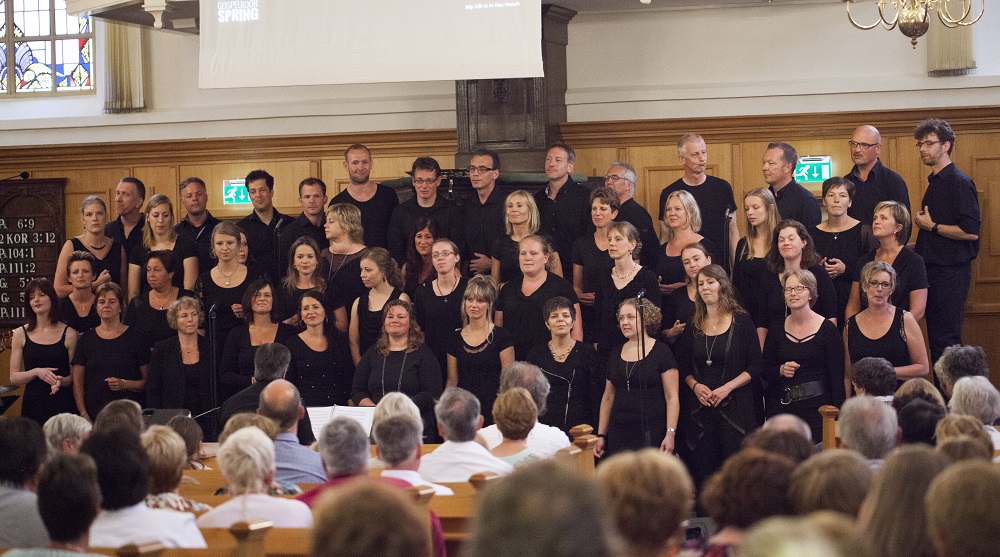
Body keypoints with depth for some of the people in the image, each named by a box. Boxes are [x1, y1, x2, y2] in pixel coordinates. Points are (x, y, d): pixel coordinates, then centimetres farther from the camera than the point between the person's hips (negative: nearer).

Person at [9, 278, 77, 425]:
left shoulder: (69, 334, 2)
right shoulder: (21, 334, 6)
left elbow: (76, 375, 4)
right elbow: (14, 377, 5)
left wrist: (62, 381, -16)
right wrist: (36, 372, -12)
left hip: (63, 404, -1)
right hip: (33, 405, 1)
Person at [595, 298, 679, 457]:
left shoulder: (660, 352, -1)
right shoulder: (616, 355, 14)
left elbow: (672, 397, -7)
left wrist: (670, 433, -16)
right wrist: (601, 435, 14)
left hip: (651, 436, -5)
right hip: (618, 435, 5)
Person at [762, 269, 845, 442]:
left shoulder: (827, 329, -2)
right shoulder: (777, 329, 9)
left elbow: (837, 378, -4)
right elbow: (764, 370, 14)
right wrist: (781, 370, -8)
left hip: (817, 407, -3)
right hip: (781, 407, 3)